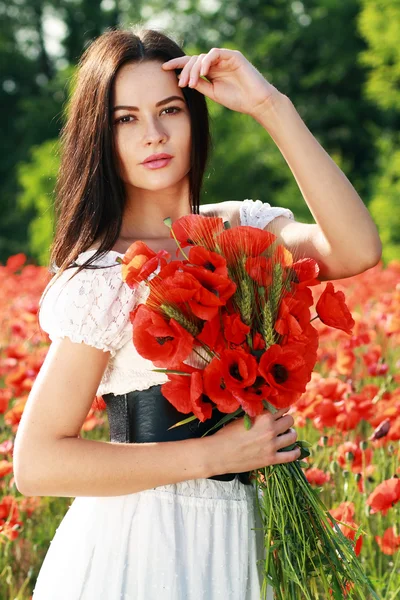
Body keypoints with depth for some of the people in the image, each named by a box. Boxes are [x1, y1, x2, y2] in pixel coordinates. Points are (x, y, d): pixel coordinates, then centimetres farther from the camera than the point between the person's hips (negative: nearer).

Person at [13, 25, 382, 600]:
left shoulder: (241, 228, 1)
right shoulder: (103, 276, -17)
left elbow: (357, 251, -18)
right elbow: (37, 464, -19)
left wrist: (273, 107, -20)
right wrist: (213, 454, -20)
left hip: (227, 543, 6)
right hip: (135, 547, -6)